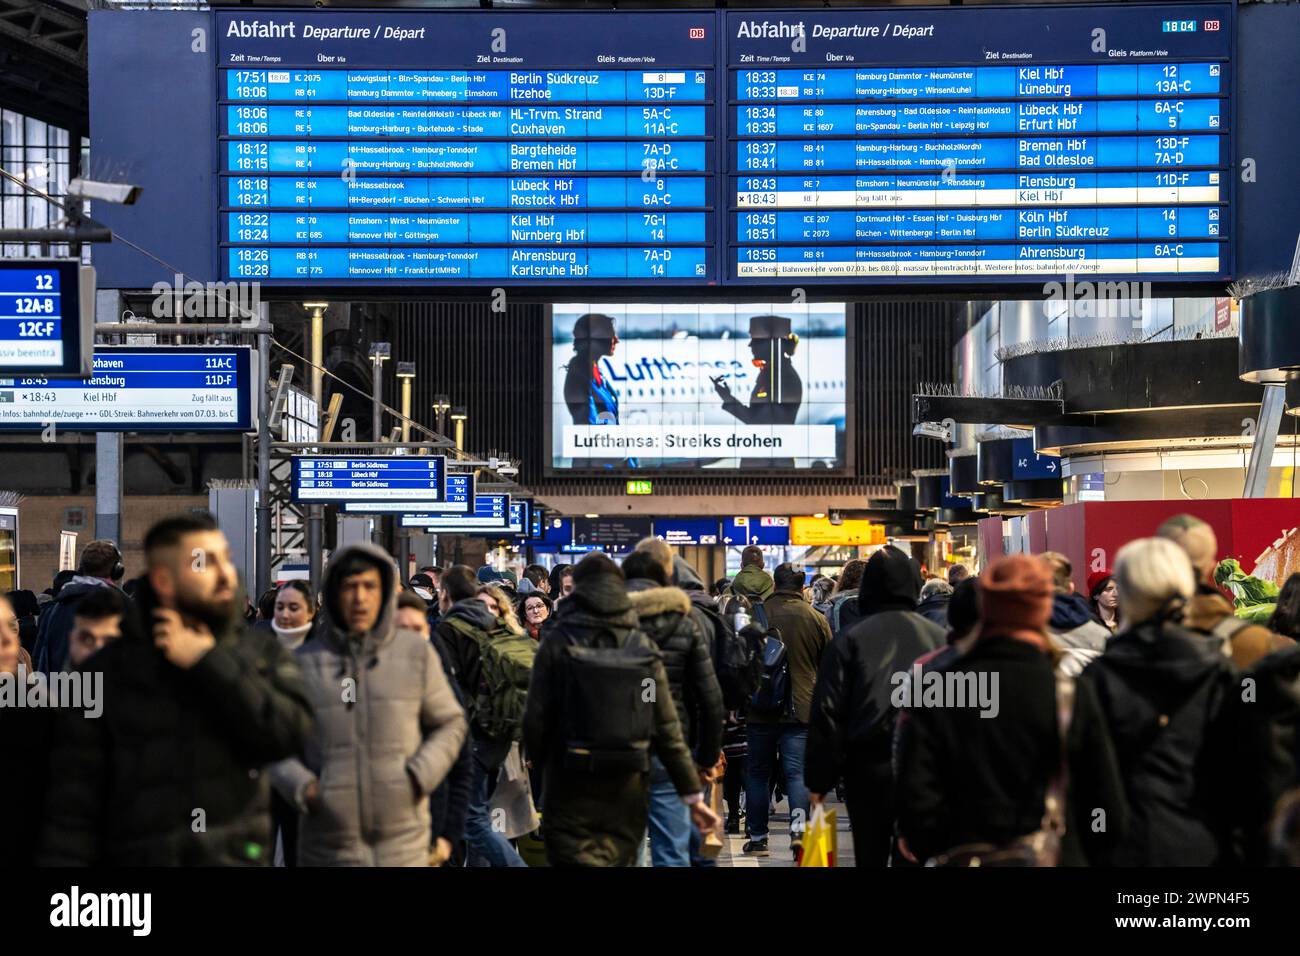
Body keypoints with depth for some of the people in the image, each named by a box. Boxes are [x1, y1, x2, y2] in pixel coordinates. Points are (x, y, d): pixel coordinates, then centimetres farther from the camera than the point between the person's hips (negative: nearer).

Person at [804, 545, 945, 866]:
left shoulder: (851, 639, -3)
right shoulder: (939, 637, 2)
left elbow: (826, 714, -5)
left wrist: (819, 779, 1)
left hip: (868, 770, -1)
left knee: (870, 855, 8)